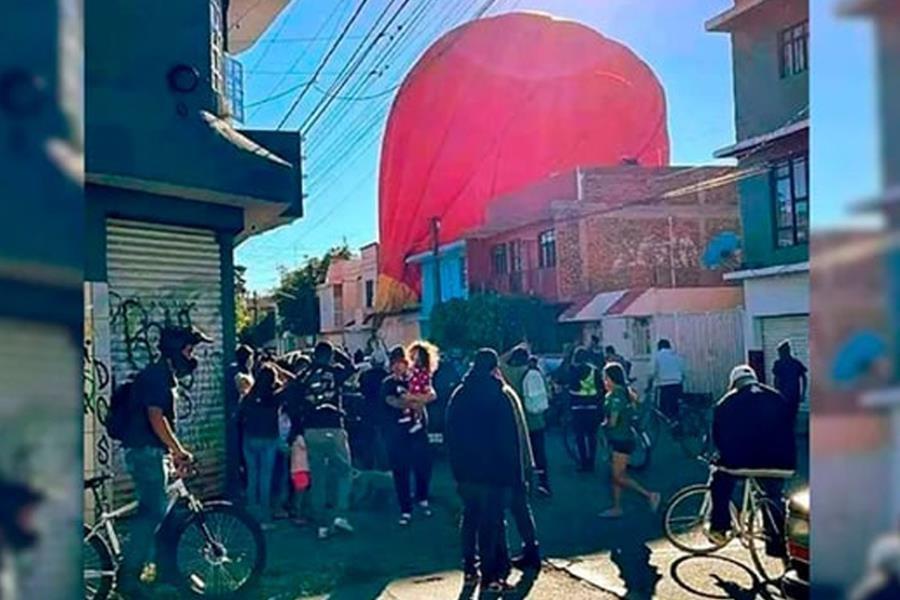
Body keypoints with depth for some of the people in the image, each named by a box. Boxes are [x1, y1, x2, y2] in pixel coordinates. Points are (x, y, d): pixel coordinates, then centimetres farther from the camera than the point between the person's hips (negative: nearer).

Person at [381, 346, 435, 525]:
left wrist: (412, 398, -22)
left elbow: (432, 395, -9)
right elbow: (392, 401, -17)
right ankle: (406, 511, 12)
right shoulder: (388, 384, 2)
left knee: (424, 467, 3)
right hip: (397, 433, -1)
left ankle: (422, 499, 31)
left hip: (419, 430, 1)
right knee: (401, 472, 1)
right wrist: (415, 402, -25)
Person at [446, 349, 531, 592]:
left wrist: (457, 467, 14)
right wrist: (516, 471, -6)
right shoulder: (503, 395, -12)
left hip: (466, 470, 5)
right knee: (492, 522, 2)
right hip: (495, 471, -5)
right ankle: (490, 576, 5)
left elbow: (451, 435, 8)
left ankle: (469, 568, 23)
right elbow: (513, 437, -13)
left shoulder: (459, 395, 4)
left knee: (470, 517, 16)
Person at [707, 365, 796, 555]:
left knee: (721, 481, 24)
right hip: (775, 461, 3)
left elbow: (718, 435, 9)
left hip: (740, 460, -2)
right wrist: (789, 462, 23)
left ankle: (719, 527, 19)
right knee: (775, 498, 22)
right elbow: (788, 432, 18)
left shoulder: (727, 403, 7)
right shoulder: (778, 399, 16)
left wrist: (727, 455, 25)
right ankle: (778, 544, 24)